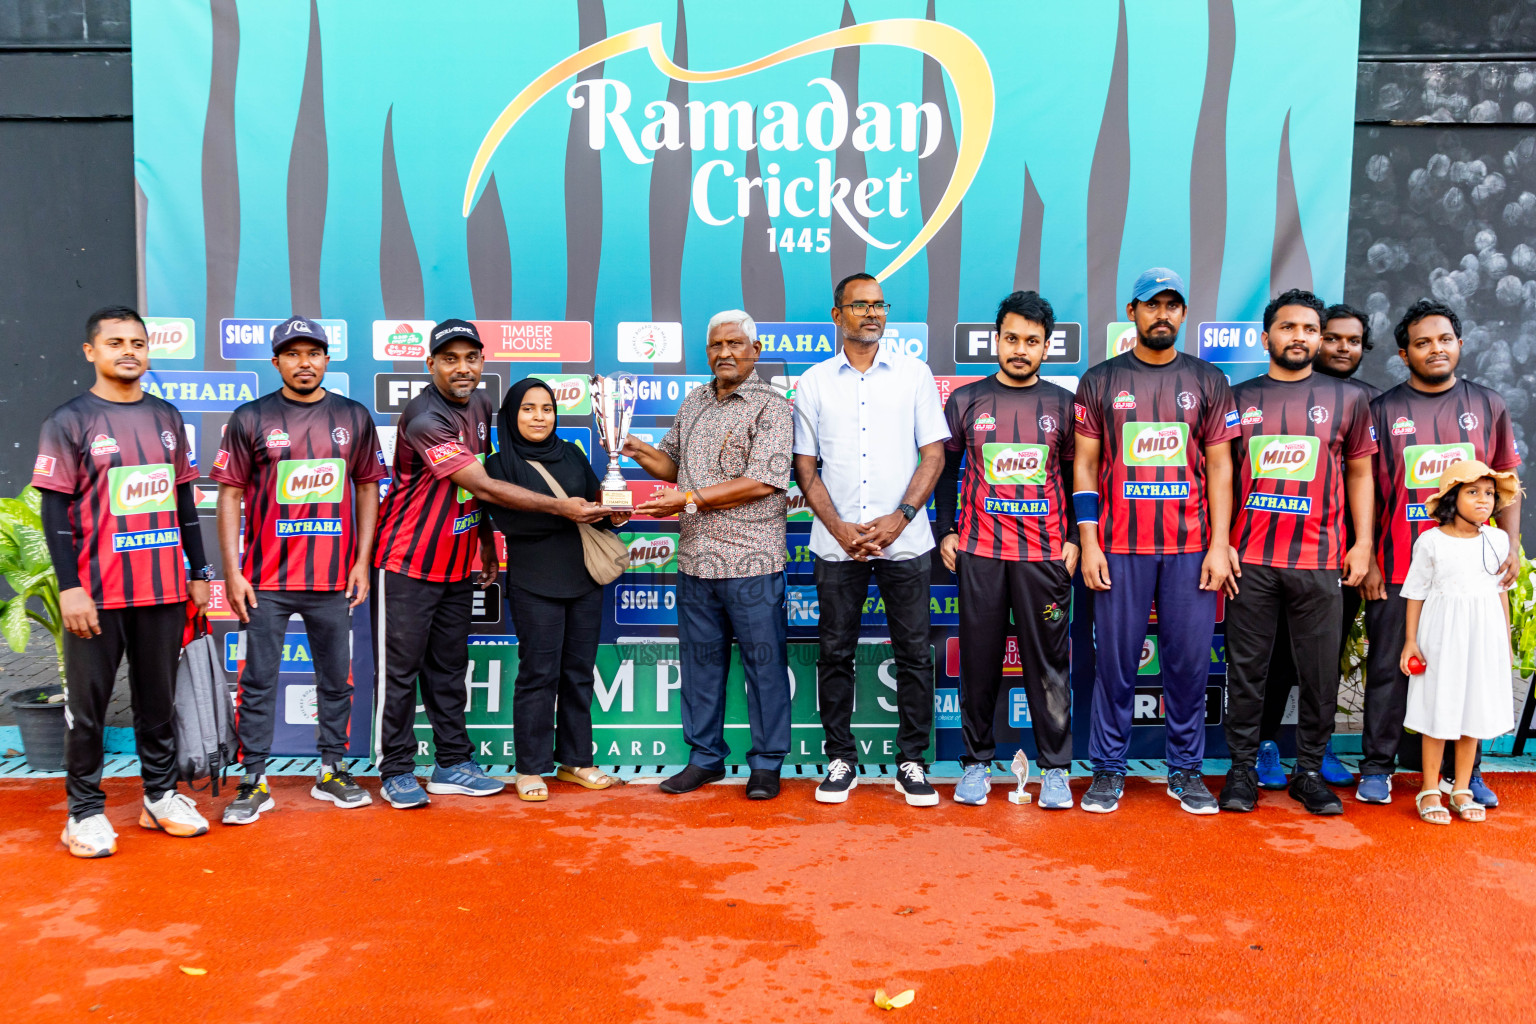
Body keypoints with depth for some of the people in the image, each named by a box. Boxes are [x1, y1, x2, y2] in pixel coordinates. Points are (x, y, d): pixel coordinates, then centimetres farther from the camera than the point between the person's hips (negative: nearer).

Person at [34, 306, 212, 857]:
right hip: (96, 595, -4)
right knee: (88, 704, 4)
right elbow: (55, 511, -6)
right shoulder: (69, 422, -3)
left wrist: (199, 572, 14)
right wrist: (69, 587, -12)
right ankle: (85, 811, 15)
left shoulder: (167, 417, 11)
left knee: (158, 699, 12)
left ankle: (160, 796, 23)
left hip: (163, 589, 4)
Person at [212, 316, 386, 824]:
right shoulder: (251, 418, 1)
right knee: (259, 680, 2)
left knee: (336, 679, 9)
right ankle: (254, 781, 12)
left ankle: (332, 771, 21)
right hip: (267, 578, -2)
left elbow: (367, 488, 10)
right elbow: (230, 495, 1)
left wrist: (361, 561, 4)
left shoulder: (354, 417, 6)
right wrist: (232, 571, -5)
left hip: (333, 577, 2)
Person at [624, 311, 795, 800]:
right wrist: (637, 449, 2)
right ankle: (705, 758, 25)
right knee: (700, 660, 13)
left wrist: (689, 499, -17)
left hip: (751, 562, -6)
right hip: (694, 559, 6)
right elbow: (672, 463, 22)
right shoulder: (694, 402, 15)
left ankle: (766, 763, 15)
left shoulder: (771, 407, -6)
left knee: (764, 662, 3)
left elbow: (761, 483, -17)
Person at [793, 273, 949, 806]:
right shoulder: (813, 382, 7)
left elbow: (933, 453, 3)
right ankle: (841, 759, 18)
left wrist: (899, 518, -10)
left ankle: (912, 762, 15)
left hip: (904, 538, 0)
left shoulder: (914, 374, 6)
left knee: (914, 654, 3)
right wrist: (840, 528, -7)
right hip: (837, 541, 1)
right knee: (836, 653, 5)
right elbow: (805, 465, 5)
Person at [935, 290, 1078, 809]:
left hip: (1045, 553, 0)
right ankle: (977, 762, 17)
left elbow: (1076, 475, 12)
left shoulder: (1062, 404, 6)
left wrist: (1073, 538, 4)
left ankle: (1055, 767, 14)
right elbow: (945, 469, 13)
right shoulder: (966, 401, 6)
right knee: (979, 659, 5)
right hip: (979, 551, 0)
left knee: (1048, 661, 3)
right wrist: (945, 532, 6)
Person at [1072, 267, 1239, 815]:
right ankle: (1108, 769, 13)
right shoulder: (1100, 380, 7)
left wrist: (1220, 544, -1)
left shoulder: (1208, 381, 9)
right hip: (1120, 547, -1)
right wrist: (1088, 542, -3)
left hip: (1191, 546, 1)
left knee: (1189, 661, 4)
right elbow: (1085, 465, 5)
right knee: (1115, 661, 2)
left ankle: (1185, 769, 17)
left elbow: (1220, 467, 7)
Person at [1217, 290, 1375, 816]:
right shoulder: (1239, 398, 8)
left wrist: (1363, 543, 4)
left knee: (1319, 673, 5)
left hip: (1320, 560, 0)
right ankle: (1242, 768, 15)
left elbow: (1360, 473, 13)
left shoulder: (1347, 398, 9)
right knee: (1246, 668, 4)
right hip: (1250, 559, 0)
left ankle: (1309, 771, 18)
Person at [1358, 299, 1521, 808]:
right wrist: (1367, 560, -4)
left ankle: (1466, 771, 20)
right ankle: (1377, 767, 14)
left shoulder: (1487, 404, 9)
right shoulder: (1383, 410, 2)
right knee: (1389, 667, 3)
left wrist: (1511, 546, 2)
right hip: (1398, 568, -2)